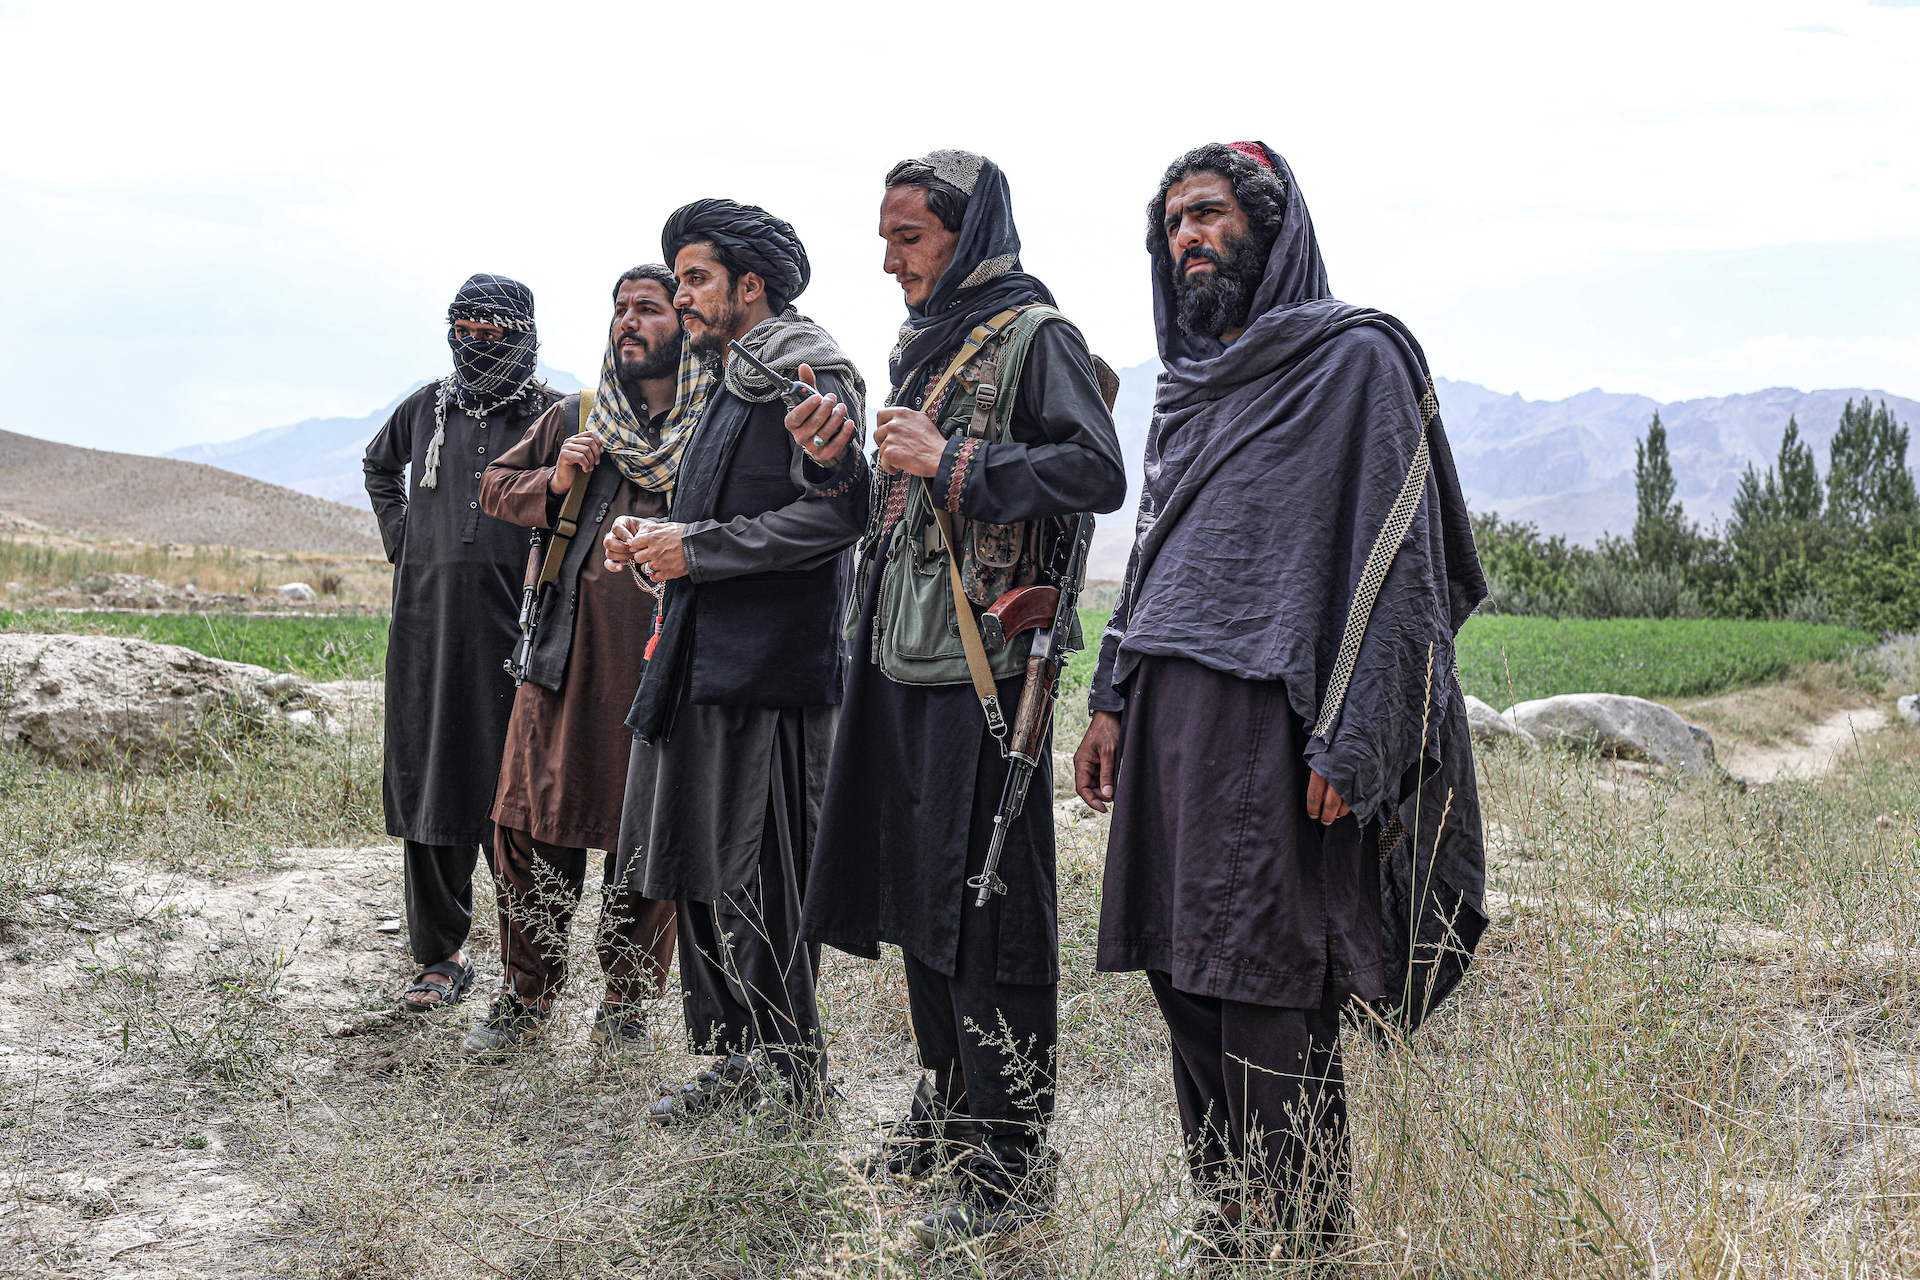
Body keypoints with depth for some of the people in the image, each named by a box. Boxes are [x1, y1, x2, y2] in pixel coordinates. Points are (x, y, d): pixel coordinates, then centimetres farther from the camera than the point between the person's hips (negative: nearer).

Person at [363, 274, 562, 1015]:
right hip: (426, 625, 4)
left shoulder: (552, 416, 0)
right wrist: (399, 534, 17)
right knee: (426, 787, 6)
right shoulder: (428, 407, 13)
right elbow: (378, 465, 32)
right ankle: (440, 956, 17)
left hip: (512, 627, -4)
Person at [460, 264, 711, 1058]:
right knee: (532, 829, 4)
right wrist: (555, 483, 1)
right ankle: (525, 996, 20)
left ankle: (626, 1006, 20)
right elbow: (494, 487, 20)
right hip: (566, 658, 3)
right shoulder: (575, 420, 13)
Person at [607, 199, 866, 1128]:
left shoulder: (811, 380, -8)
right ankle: (736, 1060, 21)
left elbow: (833, 515, -20)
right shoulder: (730, 385, 22)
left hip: (768, 669, -10)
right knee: (699, 872, 11)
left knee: (756, 880, -5)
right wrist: (654, 539, 10)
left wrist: (695, 549, -15)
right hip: (700, 661, 10)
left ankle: (788, 1077, 6)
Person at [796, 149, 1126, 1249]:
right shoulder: (924, 343, 19)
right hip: (906, 657, 9)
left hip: (985, 661, -9)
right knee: (917, 880, 14)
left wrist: (951, 464, -16)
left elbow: (1099, 473, -17)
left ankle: (1011, 1156, 2)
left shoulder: (1034, 334, -5)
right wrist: (844, 461, 4)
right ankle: (949, 1101, 28)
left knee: (987, 899, -6)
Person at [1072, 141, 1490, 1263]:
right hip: (1168, 711, 7)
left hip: (1273, 719, -7)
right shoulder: (1191, 379, 20)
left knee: (1268, 998, -6)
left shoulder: (1356, 358, -3)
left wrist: (1348, 746, -16)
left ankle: (1292, 1242, 6)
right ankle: (1226, 1227, 19)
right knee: (1184, 977, 8)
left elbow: (1393, 561, -10)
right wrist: (1112, 701, 16)